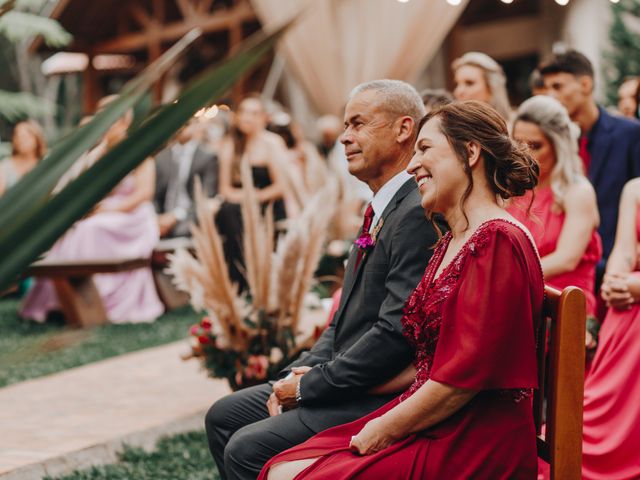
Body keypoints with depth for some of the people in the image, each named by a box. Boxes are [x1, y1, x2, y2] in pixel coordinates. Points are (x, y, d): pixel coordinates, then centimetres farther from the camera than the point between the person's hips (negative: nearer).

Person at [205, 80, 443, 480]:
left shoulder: (417, 215, -20)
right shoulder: (382, 210, 14)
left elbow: (396, 332, -25)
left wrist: (308, 386, -15)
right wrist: (300, 373, 2)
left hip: (381, 398, -10)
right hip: (346, 383, 10)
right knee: (224, 416, 12)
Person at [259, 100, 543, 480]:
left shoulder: (498, 241, -16)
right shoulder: (452, 243, 16)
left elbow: (464, 376, -20)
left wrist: (384, 430, -11)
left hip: (472, 447, -9)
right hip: (428, 428, 9)